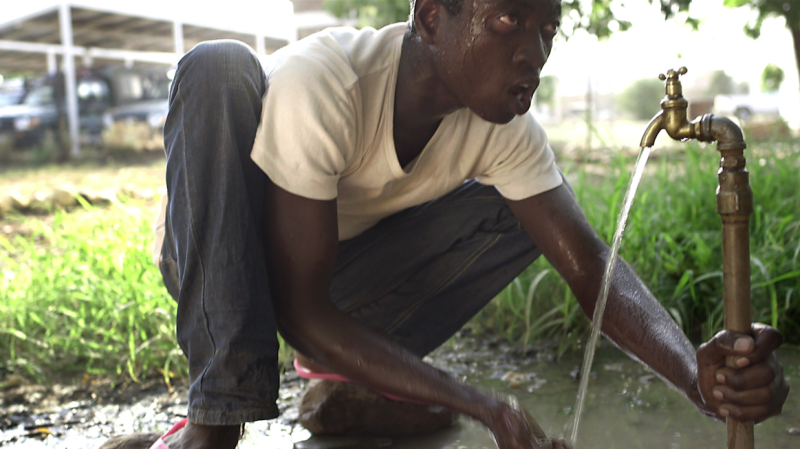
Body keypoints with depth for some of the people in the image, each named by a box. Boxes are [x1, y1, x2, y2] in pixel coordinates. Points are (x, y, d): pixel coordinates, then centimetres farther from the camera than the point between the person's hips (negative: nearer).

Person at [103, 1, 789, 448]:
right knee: (220, 67, -33)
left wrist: (695, 372, -43)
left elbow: (592, 266, -22)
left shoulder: (506, 128, -17)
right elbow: (297, 308, -34)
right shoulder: (323, 81, -34)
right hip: (216, 270, -4)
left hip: (340, 271, 4)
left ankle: (344, 363, -1)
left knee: (523, 210, -12)